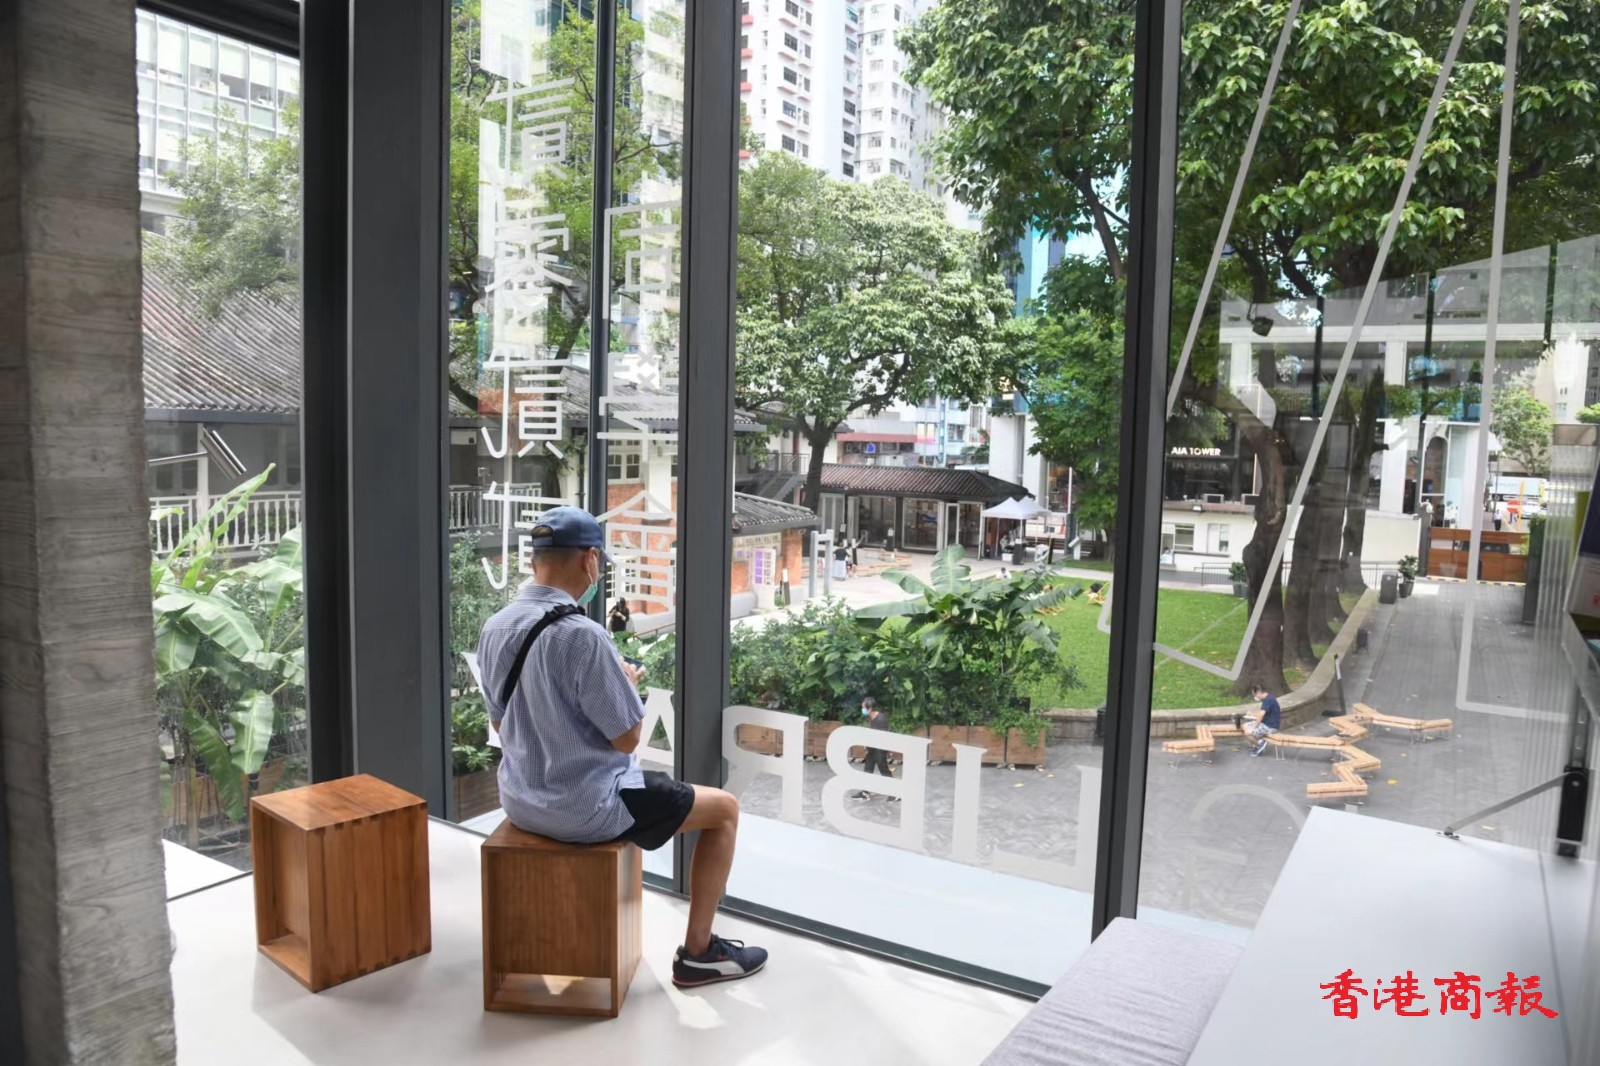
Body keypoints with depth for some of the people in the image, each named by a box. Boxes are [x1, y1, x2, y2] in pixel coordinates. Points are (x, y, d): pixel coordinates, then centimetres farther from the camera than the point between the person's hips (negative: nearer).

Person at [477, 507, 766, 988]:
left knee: (631, 781, 37)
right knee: (724, 809, 9)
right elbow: (628, 738, -21)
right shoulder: (582, 635, -27)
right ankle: (698, 953, 17)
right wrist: (627, 684, -1)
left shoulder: (494, 629, -2)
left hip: (521, 802, 8)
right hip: (585, 809, -8)